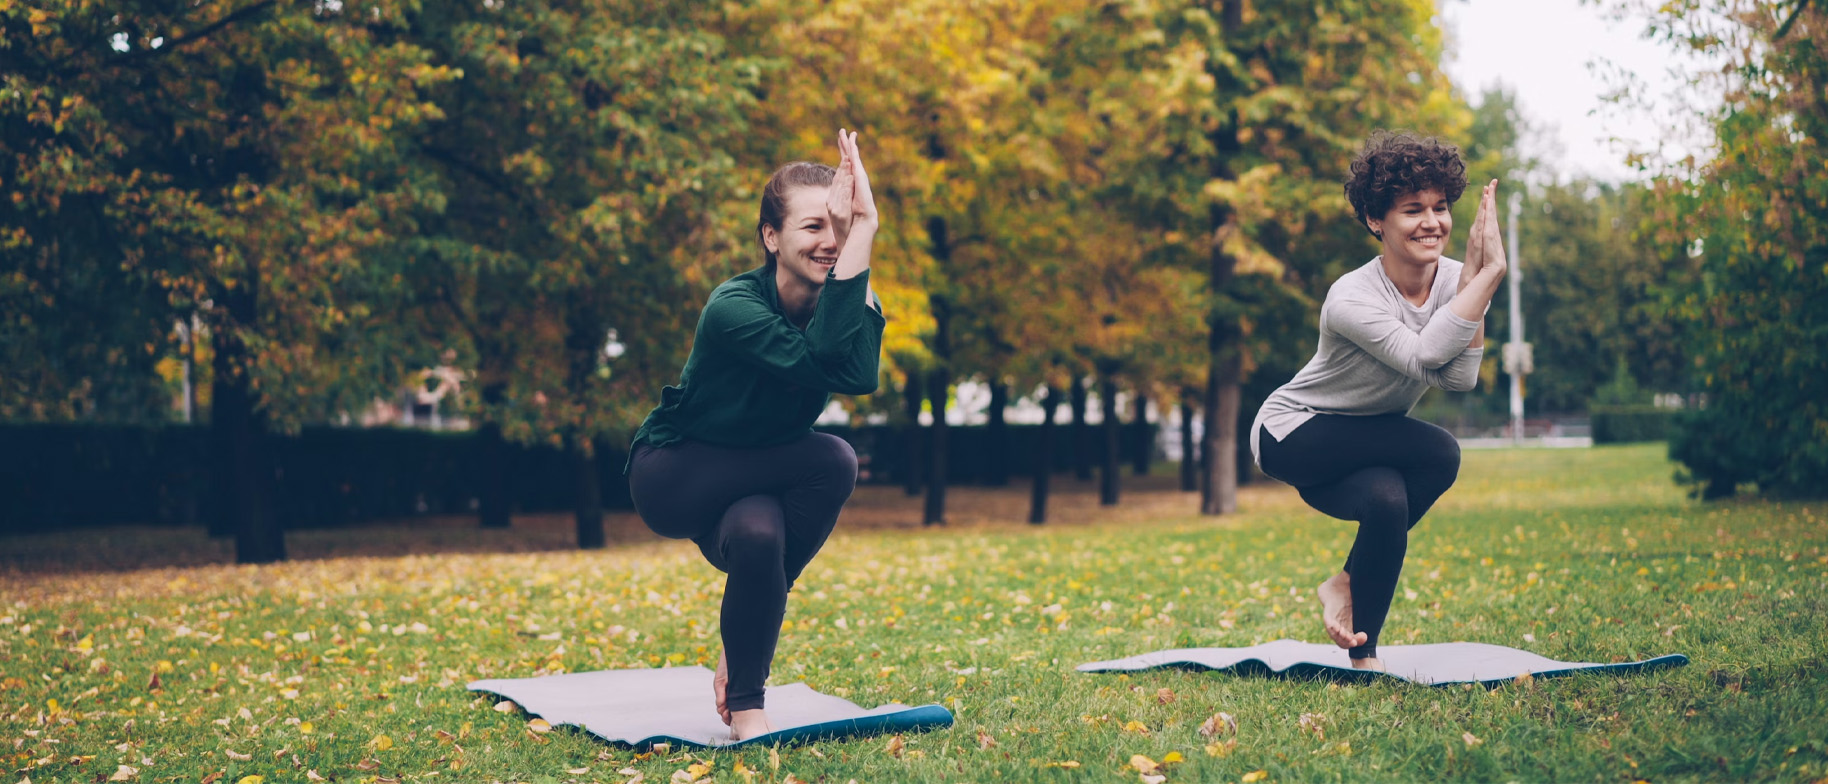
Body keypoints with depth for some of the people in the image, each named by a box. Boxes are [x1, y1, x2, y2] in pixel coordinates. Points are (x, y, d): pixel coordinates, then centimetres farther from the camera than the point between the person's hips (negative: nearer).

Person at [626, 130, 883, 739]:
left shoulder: (843, 302, -12)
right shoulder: (734, 307, -28)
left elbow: (859, 376, -35)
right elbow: (815, 363, -44)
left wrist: (862, 233, -39)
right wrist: (864, 237, -44)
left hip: (757, 478, 5)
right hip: (673, 478, -4)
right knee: (833, 461, -29)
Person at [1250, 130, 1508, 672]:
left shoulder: (1456, 281, -10)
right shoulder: (1351, 298, -28)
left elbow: (1459, 379, -23)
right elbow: (1421, 356, -42)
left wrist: (1474, 278, -31)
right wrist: (1490, 276, -41)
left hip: (1369, 445, 6)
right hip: (1291, 437, -6)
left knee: (1388, 500, -28)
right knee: (1439, 454, -27)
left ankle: (1363, 655, -7)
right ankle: (1347, 584, -10)